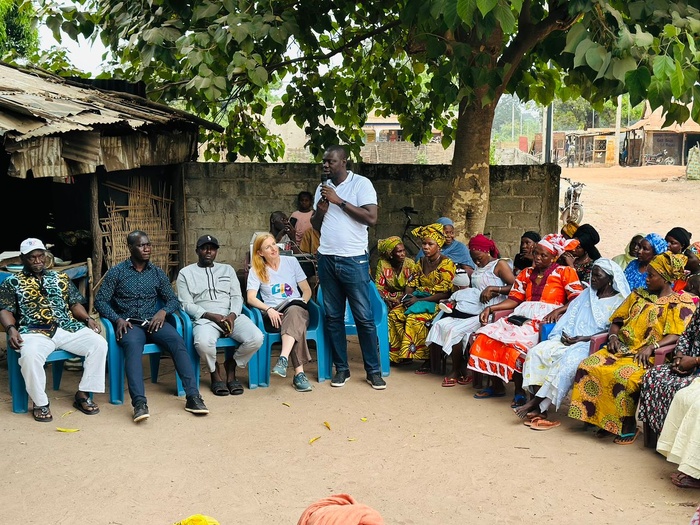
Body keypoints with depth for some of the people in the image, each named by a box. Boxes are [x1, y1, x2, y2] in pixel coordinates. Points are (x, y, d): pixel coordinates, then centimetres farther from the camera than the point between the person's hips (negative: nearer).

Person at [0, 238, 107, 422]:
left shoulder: (61, 278, 22)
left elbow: (75, 303, 19)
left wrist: (87, 318, 0)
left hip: (68, 328, 4)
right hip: (35, 332, -3)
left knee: (99, 343, -21)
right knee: (30, 355, -38)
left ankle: (82, 395, -9)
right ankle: (40, 402, -15)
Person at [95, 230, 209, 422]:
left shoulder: (157, 273, 14)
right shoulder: (116, 272, 5)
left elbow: (173, 300, 16)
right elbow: (100, 301, 3)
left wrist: (163, 311, -7)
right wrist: (118, 319, -14)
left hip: (153, 321, 3)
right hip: (129, 323, -3)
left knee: (178, 341, -29)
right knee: (133, 346, -38)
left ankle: (193, 396, -32)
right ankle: (139, 403, -51)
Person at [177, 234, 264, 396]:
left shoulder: (227, 269, 23)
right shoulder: (186, 273, 12)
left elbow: (237, 297, 14)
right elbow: (186, 304, 2)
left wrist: (232, 315, -9)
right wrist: (211, 316, -13)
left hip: (231, 317, 3)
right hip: (205, 319, -3)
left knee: (256, 338, -26)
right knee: (203, 343, -39)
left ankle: (230, 367, 2)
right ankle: (215, 371, -4)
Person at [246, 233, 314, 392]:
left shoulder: (291, 262, 14)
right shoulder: (256, 271, 9)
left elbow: (307, 290, 15)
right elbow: (251, 298, -3)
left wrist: (301, 304, -5)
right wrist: (269, 309, -19)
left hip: (296, 309, 2)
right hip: (274, 316, -2)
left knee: (294, 311, -39)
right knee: (296, 324, -37)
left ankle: (283, 359, -53)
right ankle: (299, 373, -44)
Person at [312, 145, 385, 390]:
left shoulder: (361, 184, -5)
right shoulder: (322, 188, 12)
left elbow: (371, 218, -17)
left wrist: (339, 201, -17)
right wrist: (321, 210, -5)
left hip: (354, 260, -5)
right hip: (327, 259, 5)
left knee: (364, 317, -2)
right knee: (333, 317, 8)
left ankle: (373, 371, 6)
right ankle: (341, 368, 18)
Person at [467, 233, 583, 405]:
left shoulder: (565, 272, 6)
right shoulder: (526, 273, 23)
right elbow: (514, 299, 16)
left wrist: (557, 311, -21)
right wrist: (490, 308, 2)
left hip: (545, 319, -6)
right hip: (522, 315, 6)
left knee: (515, 340, -33)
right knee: (488, 334, -18)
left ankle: (519, 390, -17)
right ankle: (497, 385, -7)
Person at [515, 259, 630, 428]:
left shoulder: (619, 301, 1)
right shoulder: (586, 294, 21)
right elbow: (570, 317, 17)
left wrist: (582, 339, -16)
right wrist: (563, 335, -3)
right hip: (569, 339, 6)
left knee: (567, 361, -36)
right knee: (537, 351, -19)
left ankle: (535, 404, -26)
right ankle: (538, 409, -25)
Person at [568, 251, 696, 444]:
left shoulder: (681, 303, 3)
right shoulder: (638, 295, 21)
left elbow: (676, 335, -10)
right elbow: (617, 320, 21)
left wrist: (652, 347, -24)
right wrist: (613, 336, 0)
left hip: (650, 355, -6)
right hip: (623, 348, 6)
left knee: (624, 375, -35)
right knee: (588, 366, -20)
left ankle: (629, 424, -15)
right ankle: (597, 416, -10)